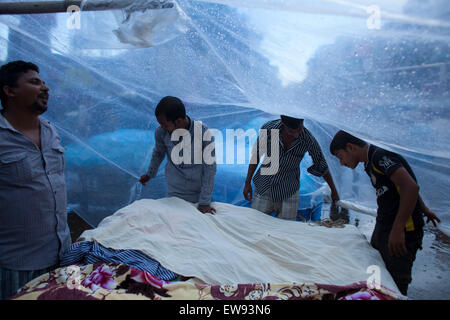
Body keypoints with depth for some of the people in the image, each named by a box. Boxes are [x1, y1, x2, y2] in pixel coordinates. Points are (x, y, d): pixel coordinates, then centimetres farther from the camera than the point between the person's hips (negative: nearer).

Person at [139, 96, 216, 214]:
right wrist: (149, 174, 26)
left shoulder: (203, 132, -20)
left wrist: (204, 202, -15)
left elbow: (209, 168, -15)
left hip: (200, 194, -1)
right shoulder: (161, 132, -13)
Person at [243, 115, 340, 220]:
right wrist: (247, 182, -1)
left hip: (288, 193, 0)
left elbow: (321, 165, -2)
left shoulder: (308, 139, -18)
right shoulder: (268, 128, -18)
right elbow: (256, 154, -3)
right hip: (263, 188, 1)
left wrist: (333, 191, 9)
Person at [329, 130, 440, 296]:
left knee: (395, 284, 0)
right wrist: (423, 209, 31)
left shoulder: (381, 156, -18)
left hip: (403, 231, -9)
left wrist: (397, 229, -29)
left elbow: (411, 187, -28)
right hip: (382, 226, 9)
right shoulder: (370, 163, 11)